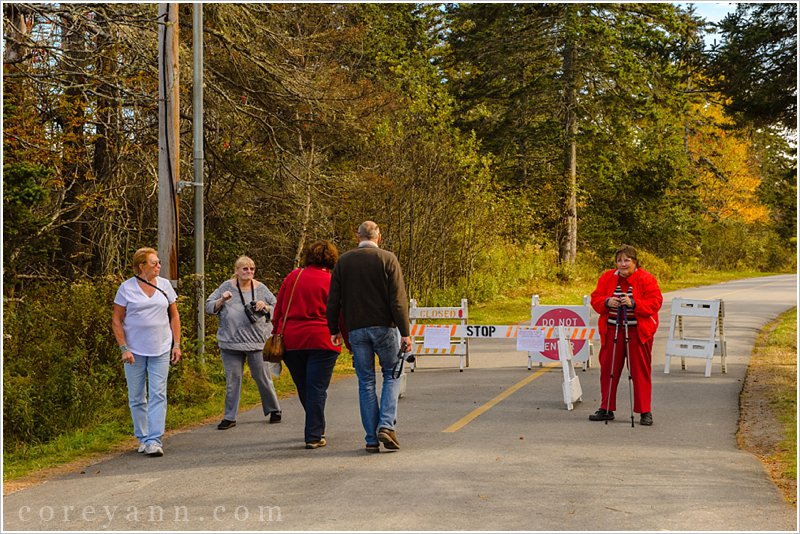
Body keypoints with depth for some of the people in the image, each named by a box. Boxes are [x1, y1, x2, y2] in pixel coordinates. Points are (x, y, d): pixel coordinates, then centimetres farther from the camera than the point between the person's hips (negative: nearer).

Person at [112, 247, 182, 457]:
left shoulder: (164, 285, 6)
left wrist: (177, 345, 5)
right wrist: (124, 348, -9)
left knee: (158, 395, -7)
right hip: (135, 351, -1)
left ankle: (155, 440, -9)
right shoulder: (126, 288, -3)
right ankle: (143, 438, 19)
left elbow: (174, 316, 12)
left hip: (160, 349, 1)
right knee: (136, 398, 6)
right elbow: (116, 320, -1)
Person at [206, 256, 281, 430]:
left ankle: (273, 410, 23)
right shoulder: (226, 287, 4)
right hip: (231, 342, 1)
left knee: (263, 378, 5)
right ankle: (229, 417, 12)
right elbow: (209, 307, 7)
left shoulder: (261, 289, 5)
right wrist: (221, 301, -11)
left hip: (257, 341, 0)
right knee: (232, 380, 4)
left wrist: (266, 307, -9)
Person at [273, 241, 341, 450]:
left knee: (304, 389, 16)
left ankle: (315, 428, 30)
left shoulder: (292, 277, 9)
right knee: (317, 390, 0)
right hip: (321, 340, -4)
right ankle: (314, 436, -2)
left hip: (291, 340, 4)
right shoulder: (332, 282, -3)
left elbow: (278, 310, 11)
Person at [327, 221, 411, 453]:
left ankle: (371, 439, 6)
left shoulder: (343, 261, 6)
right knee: (392, 375, 11)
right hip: (384, 327, -2)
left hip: (356, 329, 2)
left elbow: (333, 300, 6)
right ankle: (386, 425, -7)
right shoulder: (387, 259, -3)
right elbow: (398, 300, -9)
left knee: (366, 382, 7)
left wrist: (334, 330, 14)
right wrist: (405, 333, -8)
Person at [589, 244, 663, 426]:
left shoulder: (646, 279, -5)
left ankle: (645, 412, 6)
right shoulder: (607, 278, 6)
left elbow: (655, 302, -11)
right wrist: (607, 302, -15)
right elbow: (595, 299, 6)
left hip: (638, 332, -4)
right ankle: (606, 409, 18)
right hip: (612, 331, 4)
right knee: (608, 369, 7)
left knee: (640, 371, 0)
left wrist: (633, 303, -23)